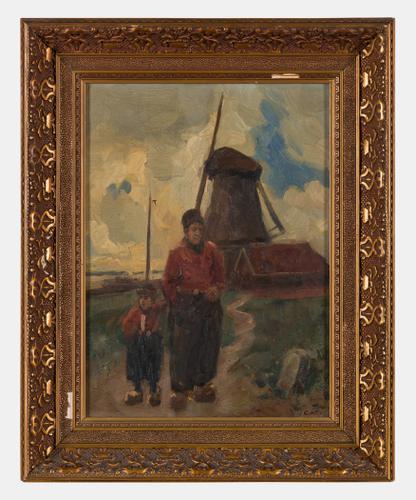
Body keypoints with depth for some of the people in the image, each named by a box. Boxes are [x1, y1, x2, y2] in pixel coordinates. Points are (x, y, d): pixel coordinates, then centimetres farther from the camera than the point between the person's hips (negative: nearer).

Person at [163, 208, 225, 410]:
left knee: (208, 346, 11)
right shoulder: (177, 254, -6)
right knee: (182, 348, -2)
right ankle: (179, 390, 7)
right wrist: (178, 302, -7)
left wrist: (216, 289, -7)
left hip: (209, 305, 4)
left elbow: (220, 276, 11)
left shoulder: (211, 250, 2)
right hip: (185, 307, -4)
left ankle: (202, 385, 26)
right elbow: (169, 282, 0)